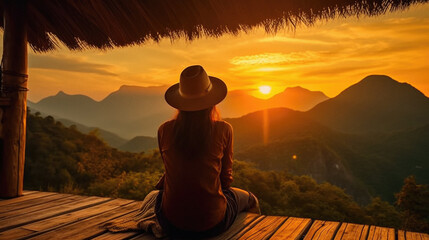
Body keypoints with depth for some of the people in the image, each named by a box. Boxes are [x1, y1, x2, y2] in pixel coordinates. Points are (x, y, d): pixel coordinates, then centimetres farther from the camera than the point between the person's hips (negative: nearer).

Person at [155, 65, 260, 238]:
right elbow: (225, 178, 2)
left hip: (171, 224, 2)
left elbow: (171, 170, 7)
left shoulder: (164, 130, -7)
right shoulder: (223, 130, -11)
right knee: (249, 199, 31)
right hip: (212, 224, -2)